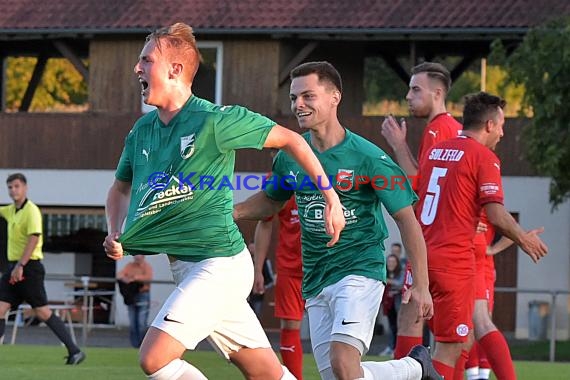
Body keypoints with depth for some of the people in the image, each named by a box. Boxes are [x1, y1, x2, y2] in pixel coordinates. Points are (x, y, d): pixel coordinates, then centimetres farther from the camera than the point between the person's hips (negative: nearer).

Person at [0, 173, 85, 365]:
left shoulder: (31, 211, -12)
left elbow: (33, 239, -20)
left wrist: (20, 266, -25)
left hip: (29, 267, -8)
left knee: (42, 312, -7)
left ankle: (74, 351, -1)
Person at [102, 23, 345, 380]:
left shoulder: (214, 120, -13)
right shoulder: (142, 130, 8)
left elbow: (290, 139, -4)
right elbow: (121, 188, 25)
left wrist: (331, 198, -3)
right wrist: (116, 233, 5)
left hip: (219, 261, -7)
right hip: (185, 267, 7)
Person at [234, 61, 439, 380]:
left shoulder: (367, 157, -12)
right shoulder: (290, 156, 4)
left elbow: (407, 220, -7)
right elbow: (271, 200, 24)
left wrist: (421, 285, -11)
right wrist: (231, 212, 4)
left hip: (359, 271, -6)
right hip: (315, 280, 6)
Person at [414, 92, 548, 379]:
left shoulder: (434, 151, 15)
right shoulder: (484, 158, -7)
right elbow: (496, 215, -13)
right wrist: (524, 239, 3)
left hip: (423, 255, 8)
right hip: (454, 261, -8)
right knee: (451, 347, -5)